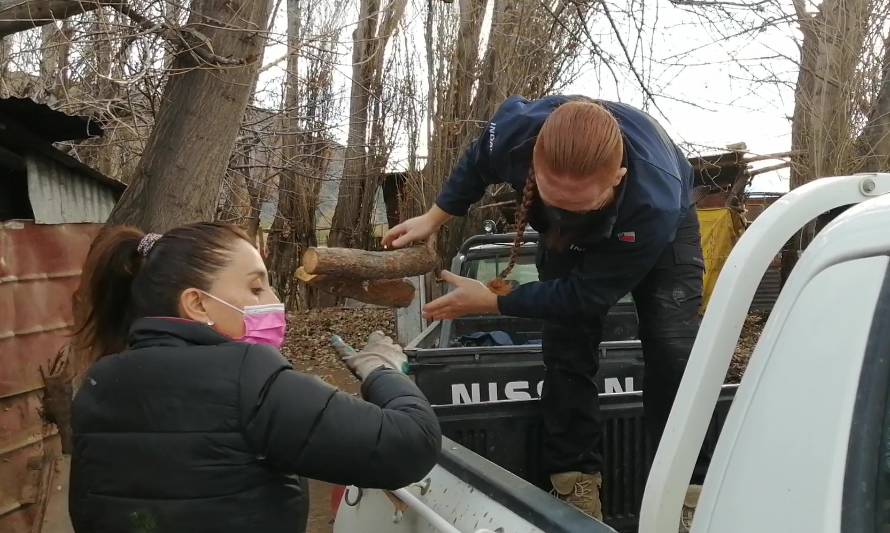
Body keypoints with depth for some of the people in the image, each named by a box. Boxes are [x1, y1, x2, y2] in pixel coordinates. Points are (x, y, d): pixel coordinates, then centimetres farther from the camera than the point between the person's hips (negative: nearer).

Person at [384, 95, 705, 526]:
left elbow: (587, 295, -34)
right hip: (567, 236, 3)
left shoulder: (654, 205, -48)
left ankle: (690, 495, -6)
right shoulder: (517, 130, -39)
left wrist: (491, 302, -28)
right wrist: (434, 218, -8)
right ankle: (576, 489, 0)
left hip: (663, 226, -3)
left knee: (672, 350, -16)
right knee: (565, 351, -6)